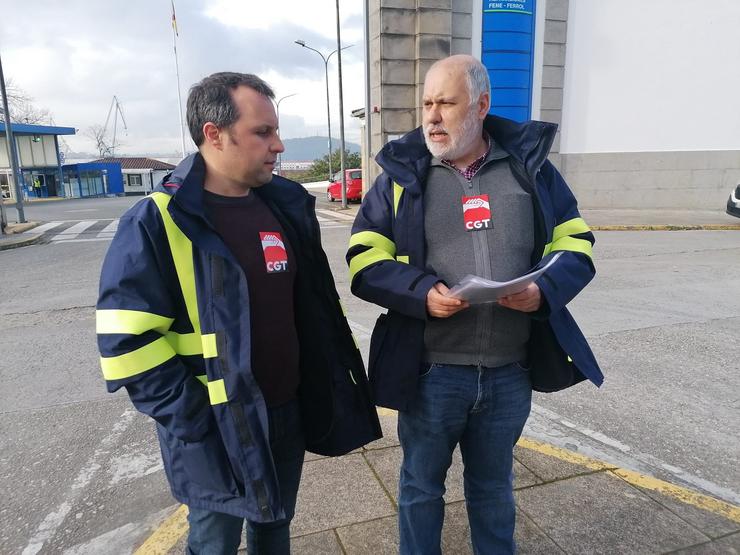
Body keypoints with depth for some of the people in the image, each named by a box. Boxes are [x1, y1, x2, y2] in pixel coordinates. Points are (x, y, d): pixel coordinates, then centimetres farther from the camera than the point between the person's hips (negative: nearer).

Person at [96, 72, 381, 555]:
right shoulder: (158, 224, -17)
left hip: (288, 413, 5)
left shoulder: (287, 205, 2)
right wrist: (195, 420, -18)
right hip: (215, 430, -5)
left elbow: (316, 300, 10)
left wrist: (333, 379, 7)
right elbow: (128, 342, -18)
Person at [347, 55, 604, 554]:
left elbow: (576, 243, 7)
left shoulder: (530, 165, 3)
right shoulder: (402, 173, -2)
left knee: (494, 486, 25)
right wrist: (423, 293, -23)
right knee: (421, 485, 18)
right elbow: (364, 261, -5)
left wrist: (544, 290, -14)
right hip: (430, 371, -1)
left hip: (511, 372, 2)